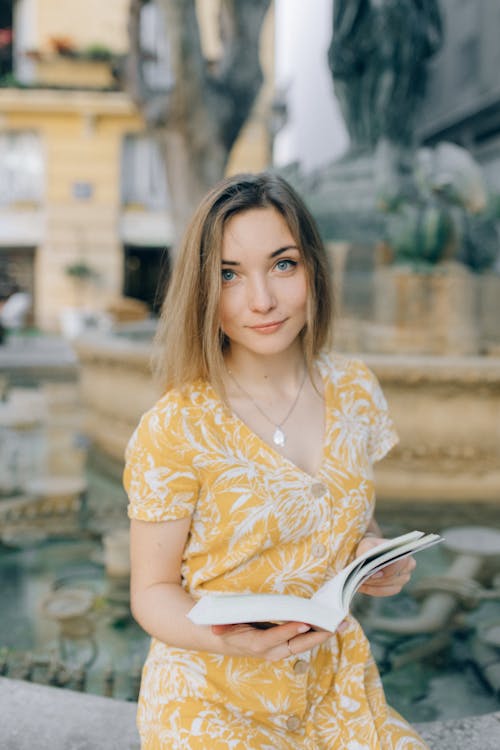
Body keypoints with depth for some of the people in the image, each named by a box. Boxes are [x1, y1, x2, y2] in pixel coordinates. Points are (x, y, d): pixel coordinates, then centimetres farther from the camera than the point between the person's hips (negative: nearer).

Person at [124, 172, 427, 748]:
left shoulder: (356, 392, -1)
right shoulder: (173, 430, -17)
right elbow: (153, 590, -9)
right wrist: (229, 639, -28)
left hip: (336, 683, 4)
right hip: (214, 696, -4)